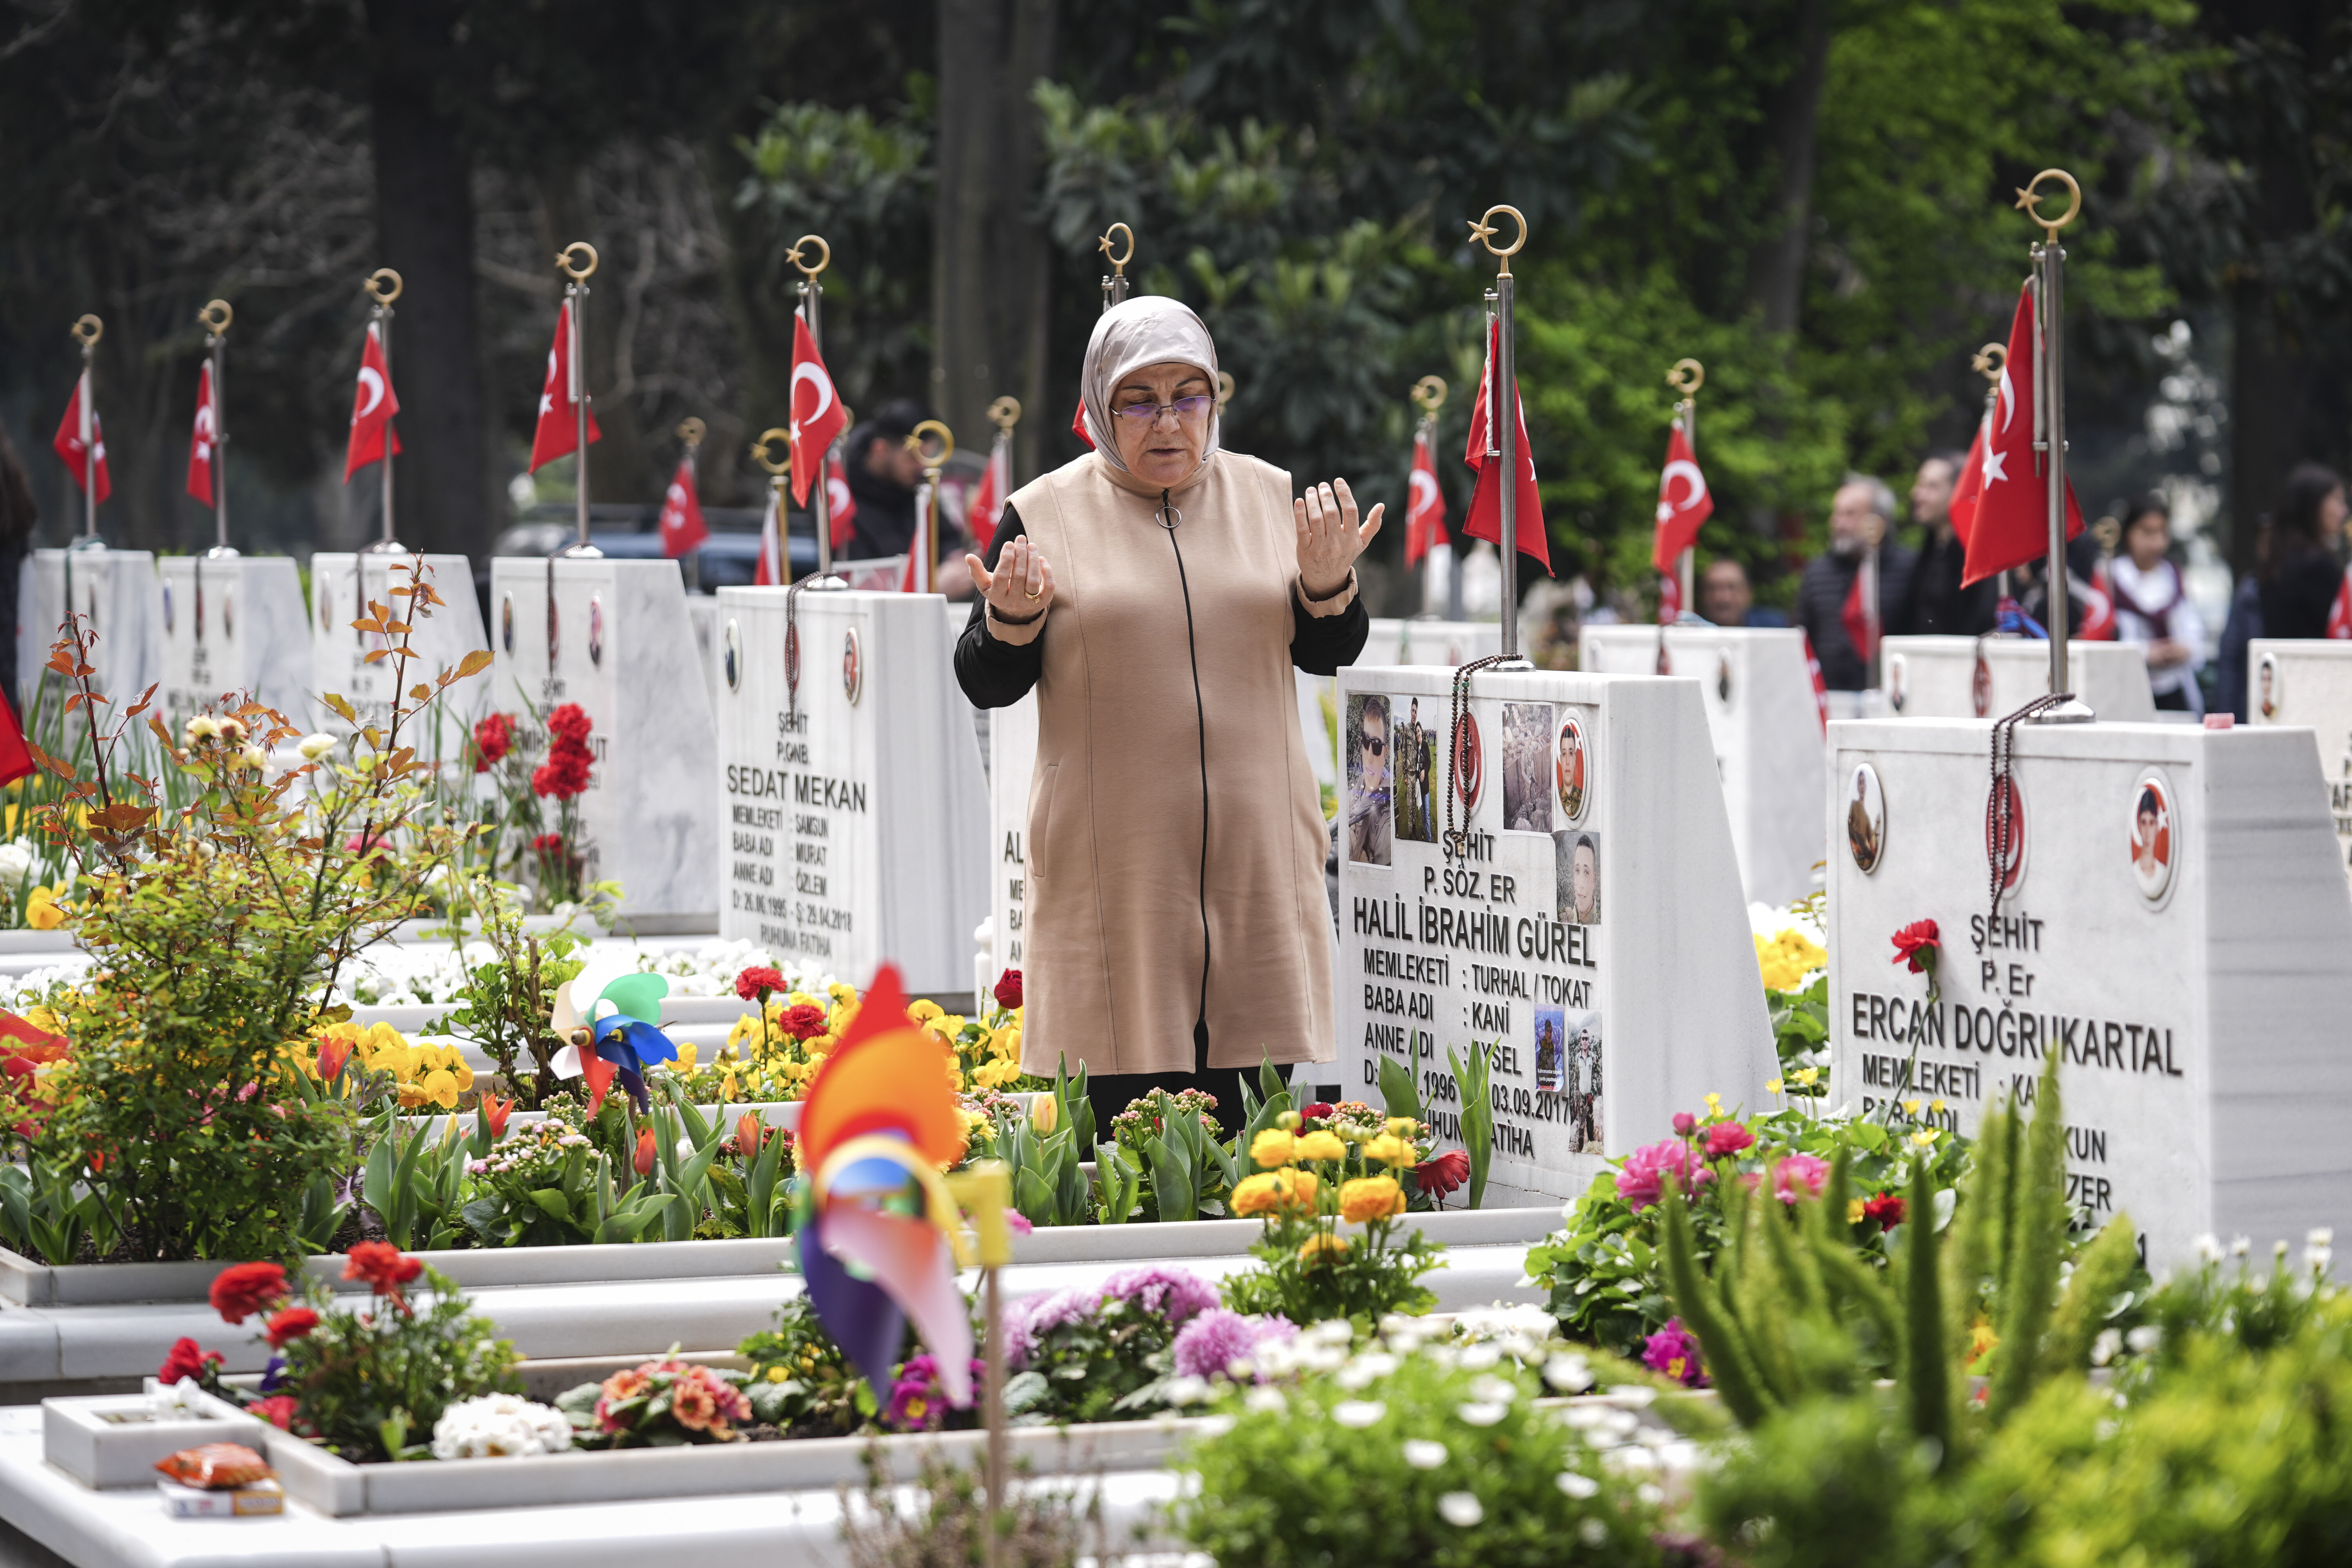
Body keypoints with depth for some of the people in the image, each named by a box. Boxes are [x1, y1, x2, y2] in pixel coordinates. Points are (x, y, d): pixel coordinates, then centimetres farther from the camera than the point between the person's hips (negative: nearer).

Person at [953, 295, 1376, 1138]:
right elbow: (986, 686, 4)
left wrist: (1328, 584, -7)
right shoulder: (1045, 515, 2)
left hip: (1254, 850, 2)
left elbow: (1328, 655, 13)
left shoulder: (1266, 496, 10)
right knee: (1119, 1110, -4)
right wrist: (1013, 619, -16)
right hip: (1113, 861, -2)